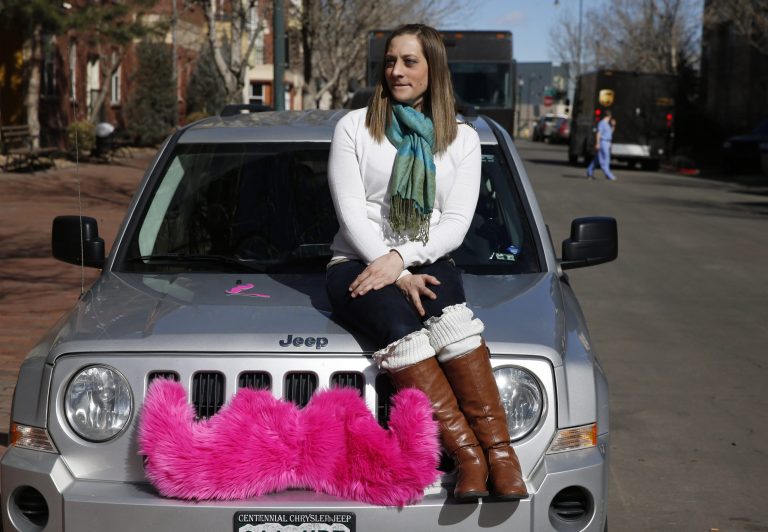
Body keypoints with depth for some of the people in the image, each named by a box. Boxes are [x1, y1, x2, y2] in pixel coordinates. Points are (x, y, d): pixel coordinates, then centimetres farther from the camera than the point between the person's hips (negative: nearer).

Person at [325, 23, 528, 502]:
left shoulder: (463, 139, 12)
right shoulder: (355, 127, 7)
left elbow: (455, 224, 2)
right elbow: (351, 213, -2)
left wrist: (401, 258, -16)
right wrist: (397, 276, -14)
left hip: (427, 263, 1)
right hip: (358, 265, -1)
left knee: (452, 318, -36)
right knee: (399, 327, -37)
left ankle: (500, 451, -45)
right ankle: (470, 456, -44)